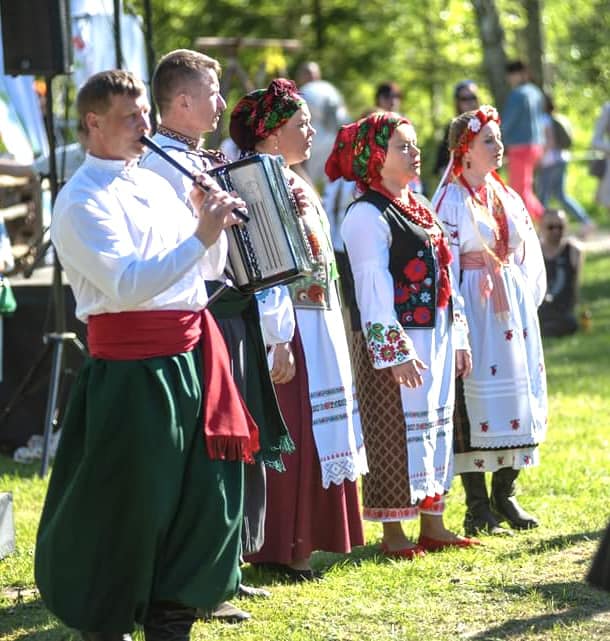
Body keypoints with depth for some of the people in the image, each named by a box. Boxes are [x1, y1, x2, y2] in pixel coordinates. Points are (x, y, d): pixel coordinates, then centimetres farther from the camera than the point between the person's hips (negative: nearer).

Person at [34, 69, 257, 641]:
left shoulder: (155, 185, 17)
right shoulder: (84, 201, -10)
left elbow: (210, 268, 20)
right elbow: (127, 284, -23)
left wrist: (209, 218, 2)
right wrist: (201, 233, -24)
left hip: (189, 355, 8)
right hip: (131, 369, -8)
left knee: (207, 490, 9)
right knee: (127, 506, -1)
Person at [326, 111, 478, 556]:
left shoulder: (418, 207, 16)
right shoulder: (367, 215, -12)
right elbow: (372, 287, -17)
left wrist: (457, 337, 16)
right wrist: (396, 352, -22)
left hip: (435, 336, 9)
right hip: (396, 340, -9)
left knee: (436, 427, 12)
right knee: (395, 433, -4)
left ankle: (433, 524, 20)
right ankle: (392, 532, 2)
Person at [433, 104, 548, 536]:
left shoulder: (508, 198, 13)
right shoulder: (451, 201, -6)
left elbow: (529, 255, 16)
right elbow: (443, 263, -11)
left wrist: (528, 300, 4)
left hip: (514, 309, 7)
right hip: (473, 309, -7)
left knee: (518, 391, 7)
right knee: (476, 399, -6)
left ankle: (505, 495, 17)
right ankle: (478, 507, -1)